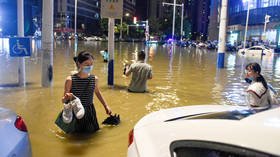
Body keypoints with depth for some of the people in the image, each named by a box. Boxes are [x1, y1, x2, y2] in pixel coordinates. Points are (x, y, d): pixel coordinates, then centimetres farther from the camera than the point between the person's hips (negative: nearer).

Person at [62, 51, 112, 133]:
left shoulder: (94, 79, -6)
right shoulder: (70, 79, -16)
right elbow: (63, 100, -6)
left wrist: (106, 106, 18)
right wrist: (67, 97, -29)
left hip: (90, 113, 3)